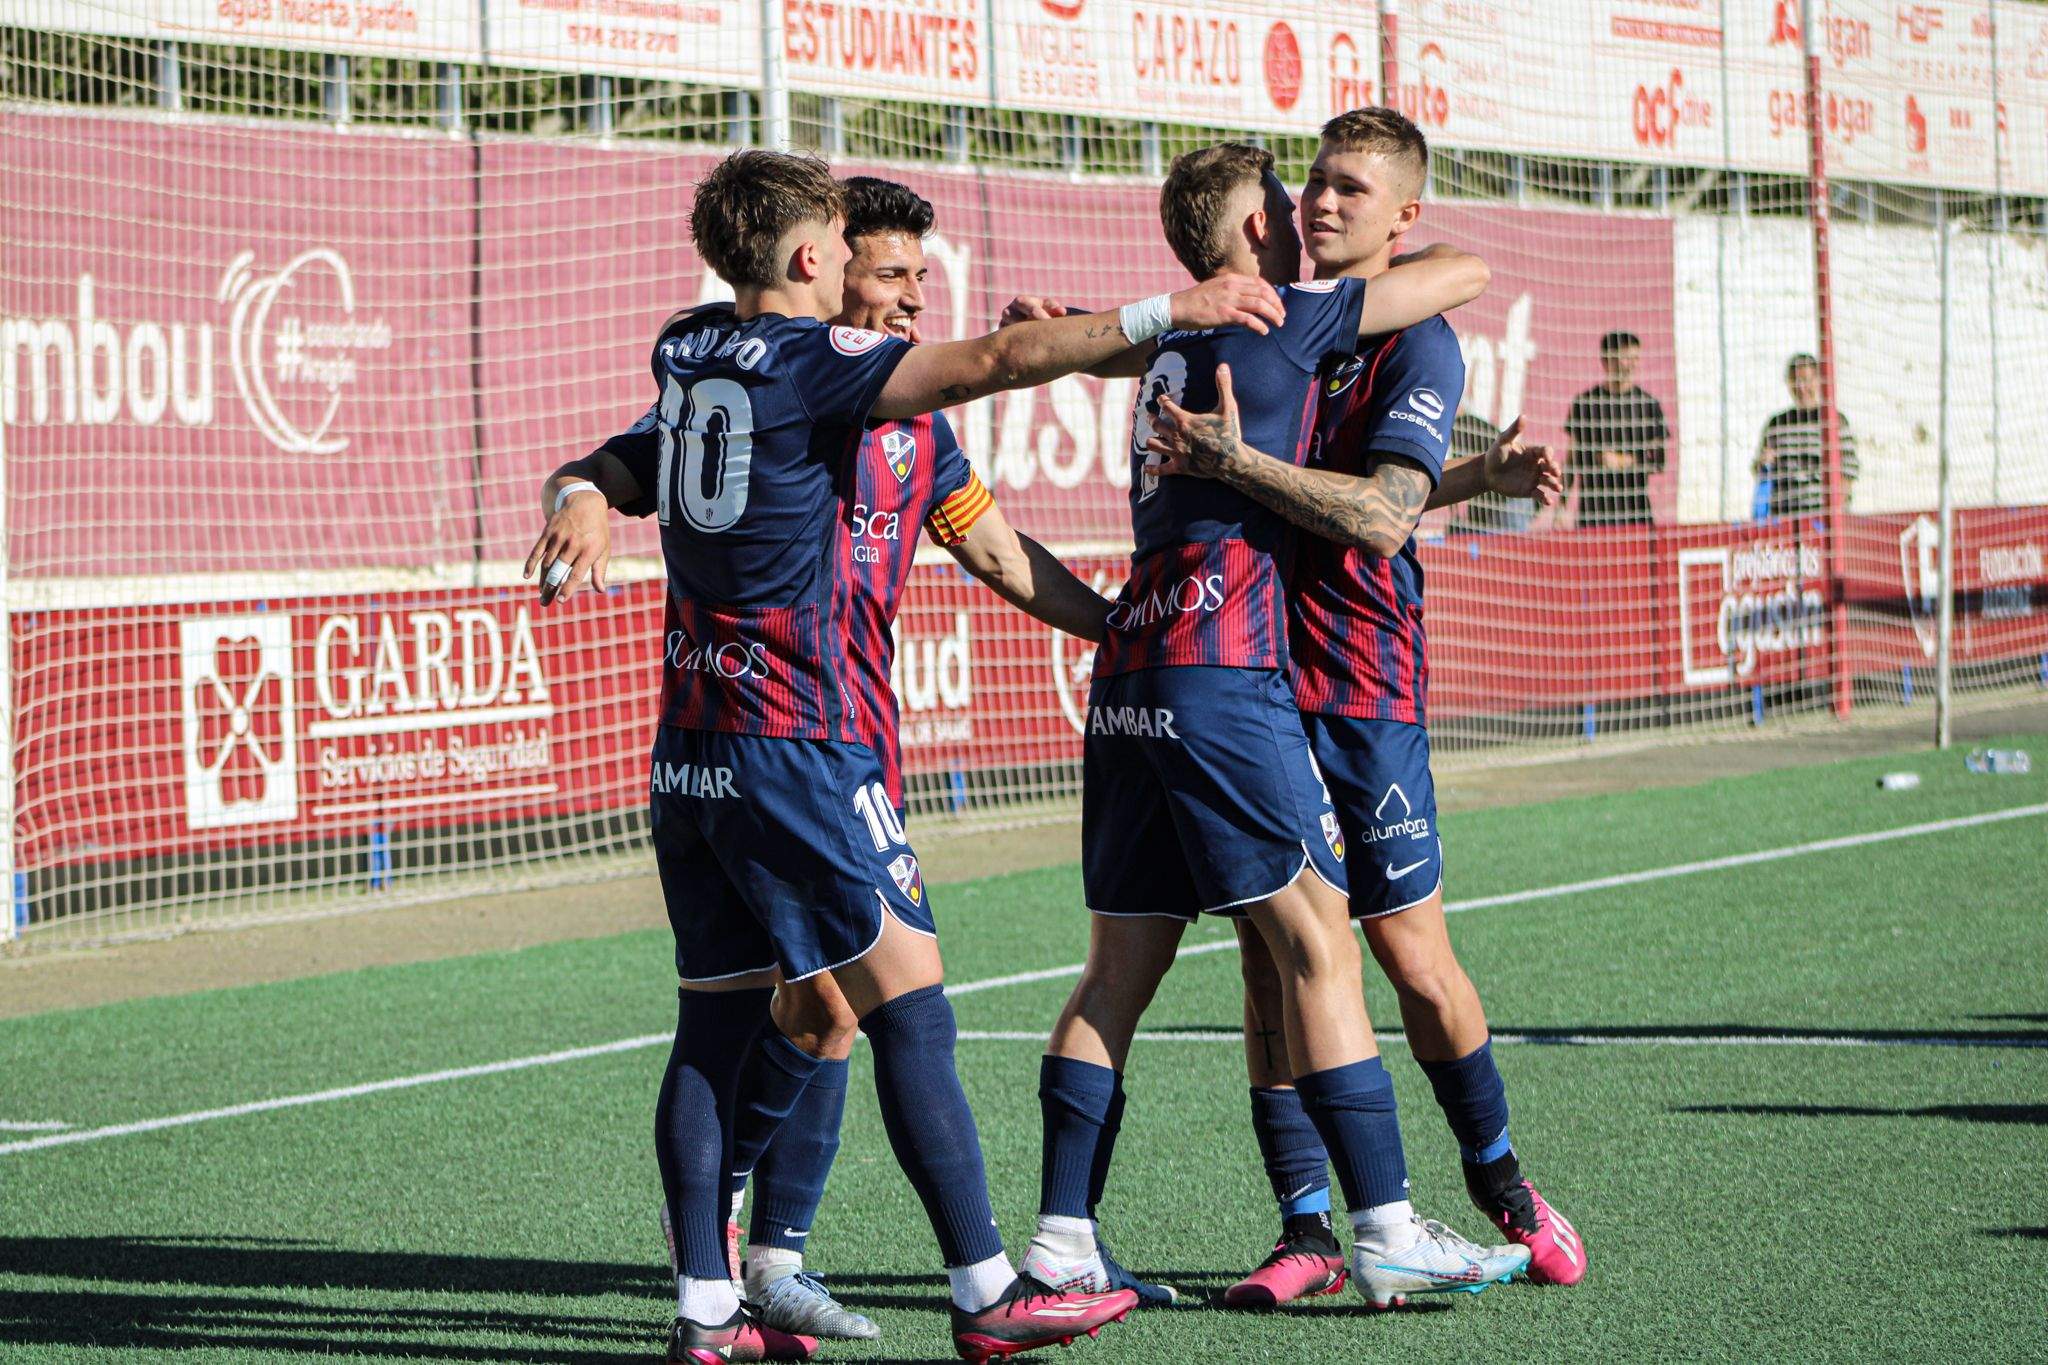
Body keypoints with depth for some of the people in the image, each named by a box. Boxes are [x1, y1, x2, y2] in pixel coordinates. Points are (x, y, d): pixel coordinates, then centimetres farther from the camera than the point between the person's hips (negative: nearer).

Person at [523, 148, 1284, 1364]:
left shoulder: (687, 360, 13)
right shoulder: (813, 361, -9)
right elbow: (994, 361, -18)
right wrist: (1167, 313, -16)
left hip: (693, 755, 8)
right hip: (801, 748, -8)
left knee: (717, 1025, 7)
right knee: (910, 1005, -5)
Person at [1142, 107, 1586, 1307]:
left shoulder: (1417, 343, -6)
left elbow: (1380, 518, -17)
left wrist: (1233, 460, -23)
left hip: (1363, 688, -5)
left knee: (1415, 959, -1)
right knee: (1270, 957, 0)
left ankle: (1504, 1187, 19)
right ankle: (1305, 1230, 5)